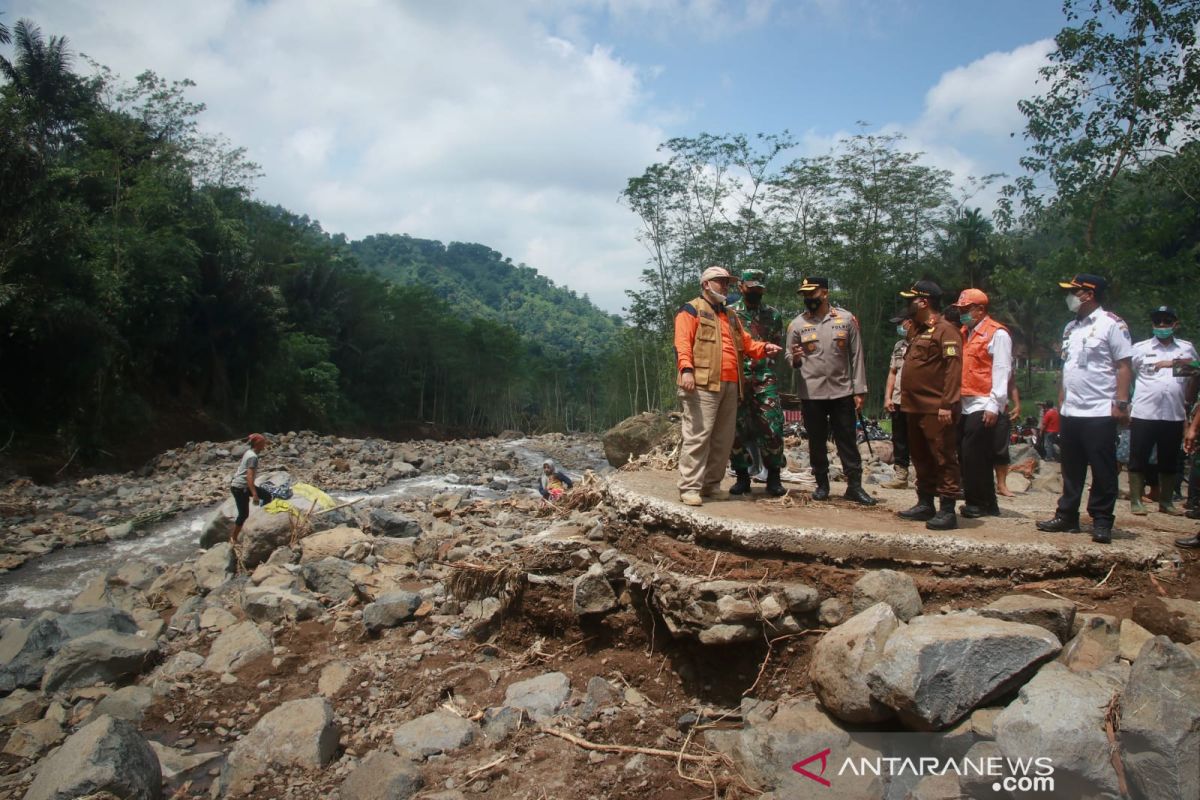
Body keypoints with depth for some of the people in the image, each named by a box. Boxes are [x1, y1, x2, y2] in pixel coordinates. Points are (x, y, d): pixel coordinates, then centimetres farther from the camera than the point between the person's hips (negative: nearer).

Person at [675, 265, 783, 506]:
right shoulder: (691, 310, 4)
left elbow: (746, 343, 24)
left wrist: (764, 348, 4)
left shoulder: (731, 316, 29)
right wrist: (686, 369, -24)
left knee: (723, 439, 8)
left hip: (730, 385, 8)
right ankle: (689, 488, -9)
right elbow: (682, 343, -9)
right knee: (697, 435, -12)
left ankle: (711, 485, 17)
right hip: (702, 383, -8)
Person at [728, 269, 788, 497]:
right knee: (737, 431, 2)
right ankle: (742, 477, 14)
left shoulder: (773, 314, 13)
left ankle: (774, 478, 7)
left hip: (765, 379, 1)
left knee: (772, 429, -5)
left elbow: (778, 347, 16)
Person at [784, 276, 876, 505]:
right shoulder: (797, 324, 3)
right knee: (816, 441, 9)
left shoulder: (846, 319, 2)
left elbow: (856, 355, 3)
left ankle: (854, 486, 11)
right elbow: (790, 358, 7)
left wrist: (859, 390, -1)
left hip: (842, 392, -1)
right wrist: (795, 358, -18)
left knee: (847, 441, 4)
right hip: (811, 394, 1)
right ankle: (822, 485, 21)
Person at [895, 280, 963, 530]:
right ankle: (925, 504, 25)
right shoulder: (919, 331, 19)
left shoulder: (945, 330, -10)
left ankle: (948, 511, -3)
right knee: (920, 458, 15)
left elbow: (953, 369, -18)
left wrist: (947, 404, -24)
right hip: (916, 408, 10)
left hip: (936, 410, -10)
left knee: (944, 459, -5)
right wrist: (906, 399, 16)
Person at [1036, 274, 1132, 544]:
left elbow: (1124, 366, -11)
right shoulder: (1071, 327, 15)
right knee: (1071, 470, 13)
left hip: (1100, 412, -7)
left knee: (1103, 471, 1)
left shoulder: (1111, 324, -8)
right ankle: (1067, 516, 21)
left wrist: (1121, 403, -16)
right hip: (1070, 412, 7)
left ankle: (1101, 522, 9)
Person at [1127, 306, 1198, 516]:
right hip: (1144, 414, -3)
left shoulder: (1187, 349, 11)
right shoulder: (1140, 348, 3)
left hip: (1175, 415, 3)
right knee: (1138, 459, -1)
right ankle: (1136, 501, 6)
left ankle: (1166, 502, 22)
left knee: (1170, 461, 10)